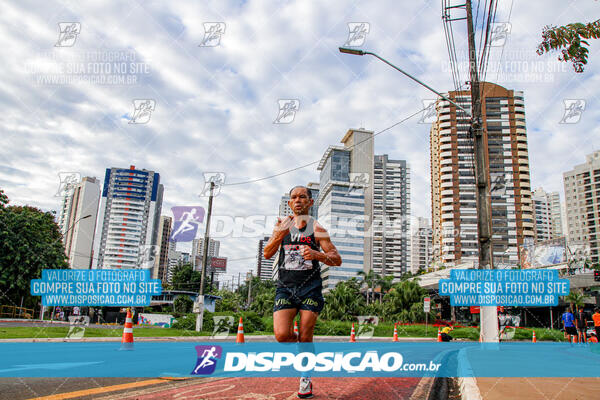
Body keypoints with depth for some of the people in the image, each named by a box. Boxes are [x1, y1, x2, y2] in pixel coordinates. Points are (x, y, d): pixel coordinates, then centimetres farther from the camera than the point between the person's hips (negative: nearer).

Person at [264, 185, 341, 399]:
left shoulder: (316, 228, 3)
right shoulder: (282, 224, 10)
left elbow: (337, 259, 1)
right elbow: (267, 254, 2)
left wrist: (317, 254, -20)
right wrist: (280, 234, -15)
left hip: (310, 287, -1)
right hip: (285, 286, 2)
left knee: (305, 337, -1)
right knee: (282, 335, -14)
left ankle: (306, 378, 22)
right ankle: (298, 343, 21)